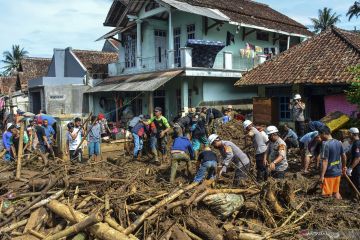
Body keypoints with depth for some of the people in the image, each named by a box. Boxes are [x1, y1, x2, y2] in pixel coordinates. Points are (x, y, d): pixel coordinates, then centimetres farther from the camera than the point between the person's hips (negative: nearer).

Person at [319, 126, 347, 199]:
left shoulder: (325, 144, -21)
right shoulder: (338, 142, 2)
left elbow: (325, 161, -22)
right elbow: (344, 156, 13)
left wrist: (322, 175, -18)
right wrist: (344, 167, 28)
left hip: (329, 173, -7)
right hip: (338, 172, 7)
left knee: (328, 195, 5)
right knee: (336, 192, 21)